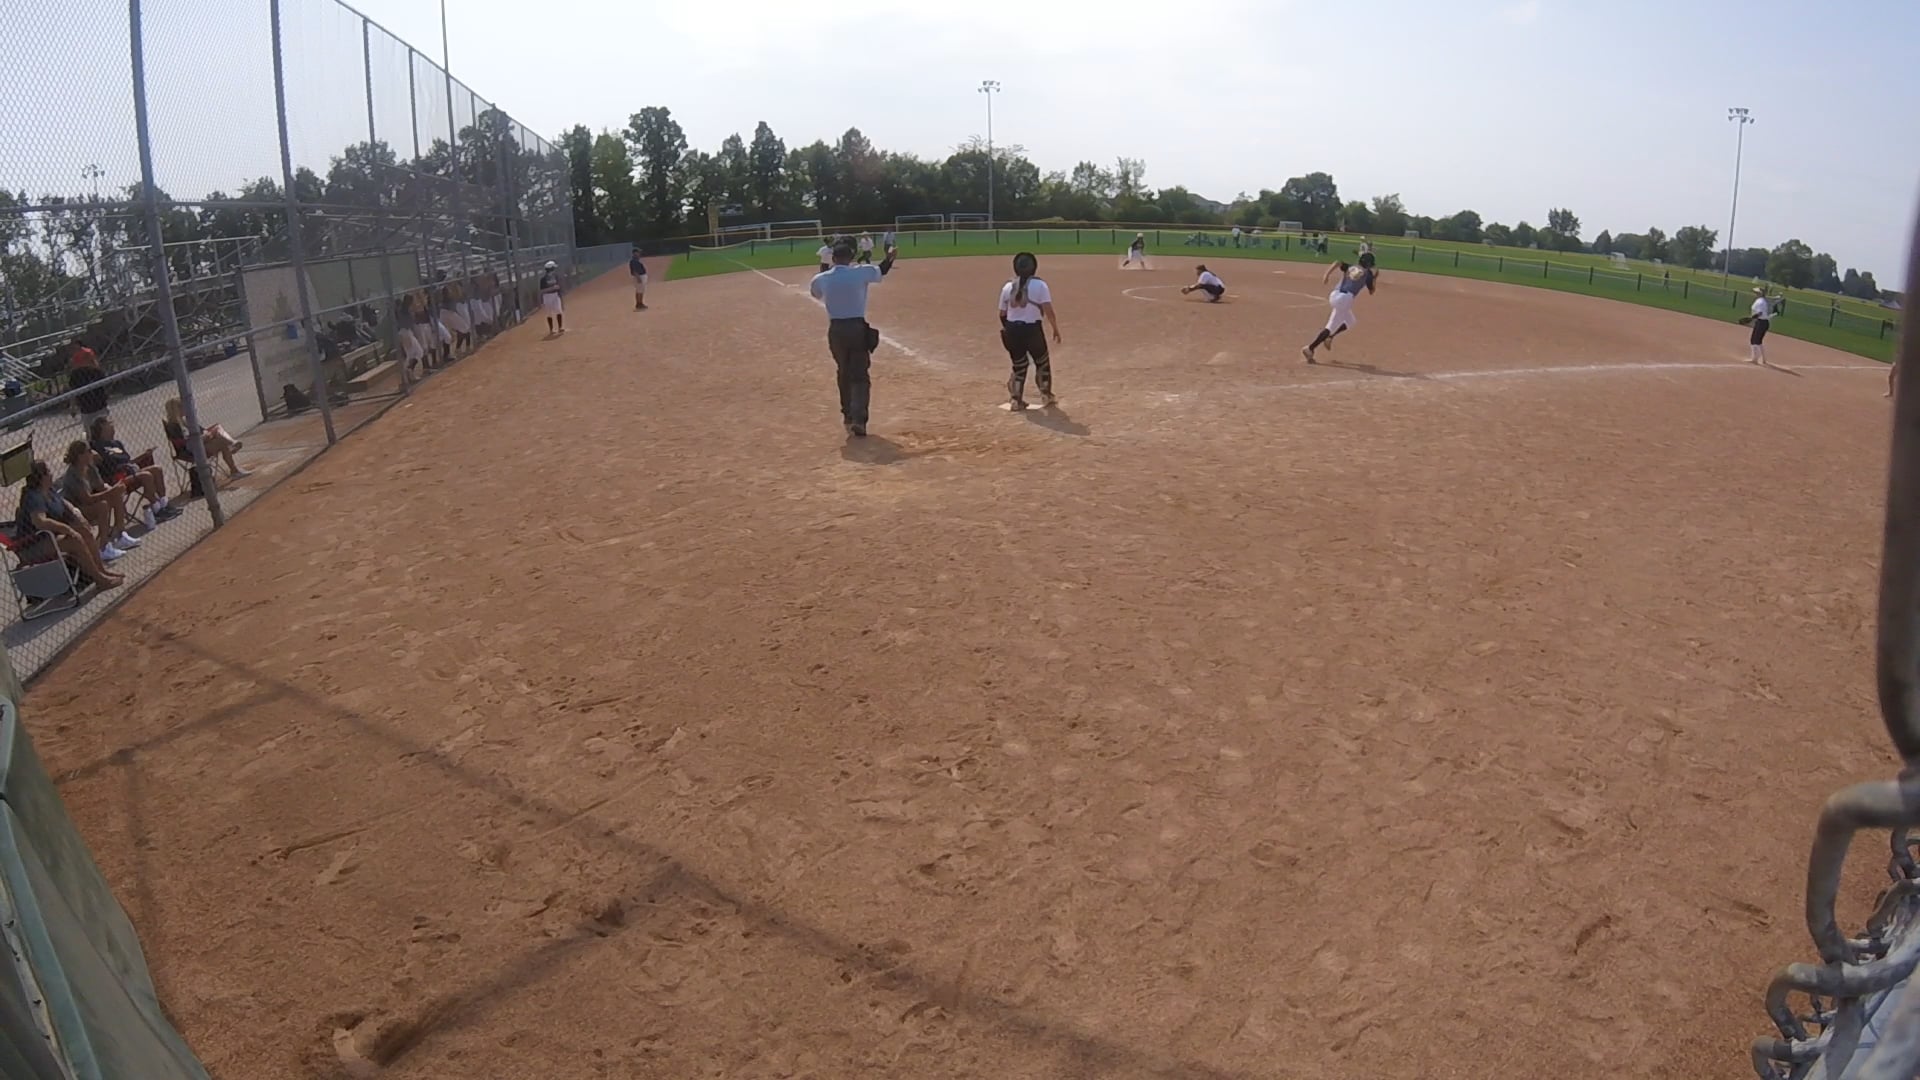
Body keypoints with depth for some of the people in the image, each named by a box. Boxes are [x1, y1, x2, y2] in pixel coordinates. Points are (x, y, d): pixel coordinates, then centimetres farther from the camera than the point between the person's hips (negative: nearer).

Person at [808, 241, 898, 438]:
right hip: (857, 328, -2)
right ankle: (858, 419, -17)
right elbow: (882, 271, 12)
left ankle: (848, 415, 30)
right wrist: (889, 258, 33)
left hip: (835, 330, 3)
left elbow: (816, 293, 22)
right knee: (859, 376, 0)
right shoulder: (861, 272, -7)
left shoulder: (821, 279, -1)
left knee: (844, 373, 21)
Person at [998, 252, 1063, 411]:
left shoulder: (1007, 287, 4)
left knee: (1019, 365, 17)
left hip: (1012, 330, 3)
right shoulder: (1039, 285, -5)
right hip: (1032, 329, -3)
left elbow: (1002, 314, 9)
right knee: (1042, 363, 19)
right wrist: (1056, 329, -1)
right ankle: (1046, 396, 28)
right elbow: (1048, 311, -11)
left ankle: (1016, 400, 12)